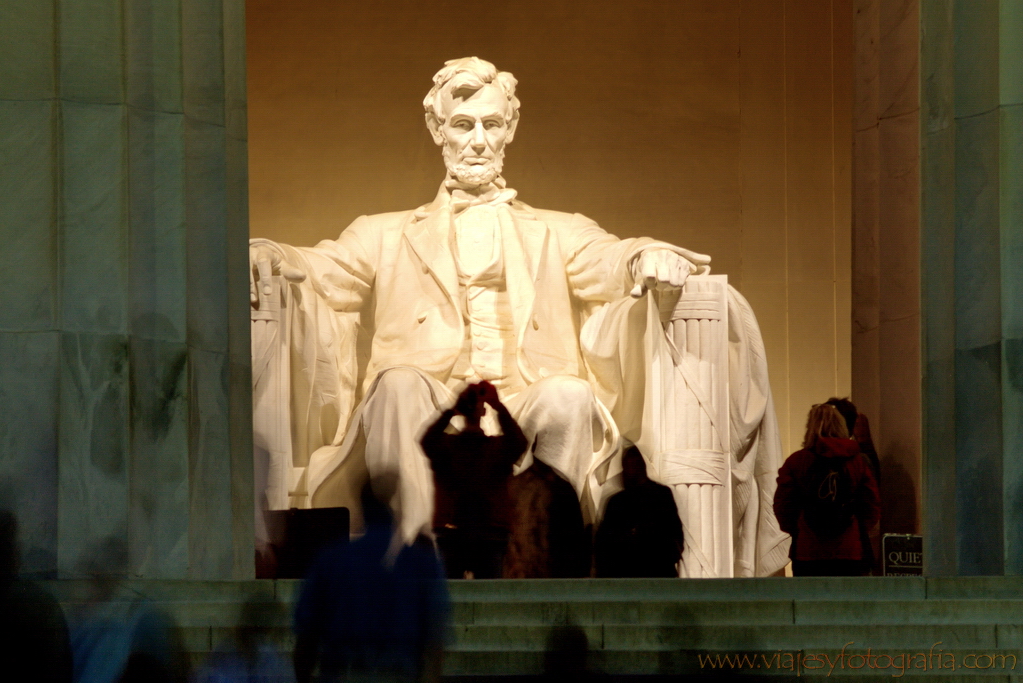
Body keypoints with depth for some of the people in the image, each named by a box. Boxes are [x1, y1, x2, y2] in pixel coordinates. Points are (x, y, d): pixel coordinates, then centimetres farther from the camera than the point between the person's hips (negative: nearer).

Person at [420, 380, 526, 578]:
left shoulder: (499, 446, 13)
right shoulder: (446, 443, 12)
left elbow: (519, 444, -9)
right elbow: (428, 442, -10)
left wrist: (499, 407, -21)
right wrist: (451, 411, -23)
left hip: (490, 534, 0)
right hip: (451, 532, 0)